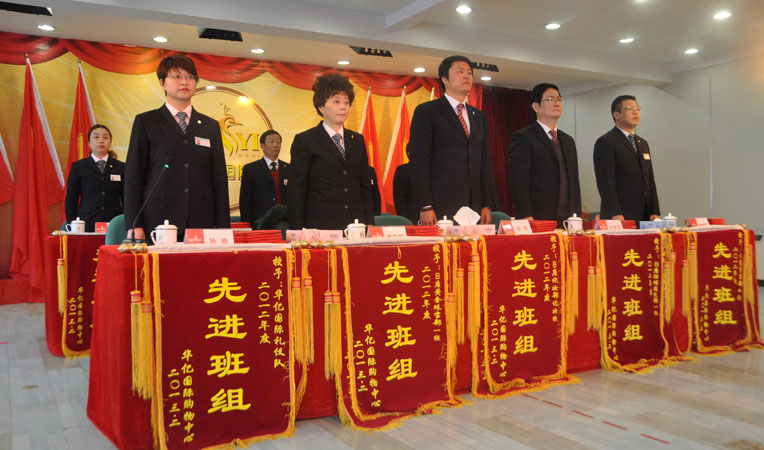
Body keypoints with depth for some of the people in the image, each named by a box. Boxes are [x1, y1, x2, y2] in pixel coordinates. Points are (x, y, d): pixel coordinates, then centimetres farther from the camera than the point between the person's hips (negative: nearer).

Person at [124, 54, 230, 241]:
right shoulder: (145, 122, 8)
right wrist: (134, 226, -6)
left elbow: (220, 180, 12)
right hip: (157, 224, -2)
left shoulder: (211, 126, 15)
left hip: (202, 225, 2)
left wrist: (223, 228, 4)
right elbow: (133, 176, 3)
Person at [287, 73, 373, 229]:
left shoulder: (358, 140, 15)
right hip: (320, 227, -4)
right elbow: (296, 191, -2)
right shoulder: (304, 141, 1)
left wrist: (369, 222, 7)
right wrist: (299, 233, -8)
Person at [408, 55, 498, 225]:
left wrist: (487, 205, 8)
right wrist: (425, 207, -14)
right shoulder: (426, 111, 1)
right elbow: (419, 162, -6)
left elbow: (485, 162, 17)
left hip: (474, 207, 5)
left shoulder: (479, 116, 19)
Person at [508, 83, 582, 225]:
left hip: (567, 219, 6)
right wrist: (526, 217, -19)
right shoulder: (523, 138, -4)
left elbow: (574, 181, 21)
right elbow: (518, 180, -12)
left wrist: (577, 216, 13)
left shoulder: (568, 140, 20)